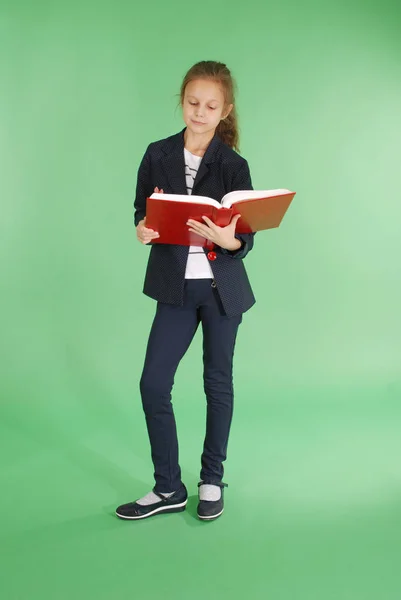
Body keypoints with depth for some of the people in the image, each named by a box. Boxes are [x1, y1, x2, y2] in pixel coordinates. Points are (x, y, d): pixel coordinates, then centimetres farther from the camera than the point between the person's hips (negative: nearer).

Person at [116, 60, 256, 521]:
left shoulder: (233, 166, -6)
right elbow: (142, 212, 5)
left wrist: (228, 239, -30)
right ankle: (168, 488, 15)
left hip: (222, 287, -1)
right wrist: (144, 229, -17)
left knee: (218, 382, 10)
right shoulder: (158, 155, 0)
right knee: (153, 383, -2)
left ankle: (212, 480, 29)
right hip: (176, 287, 2)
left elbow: (246, 238, -7)